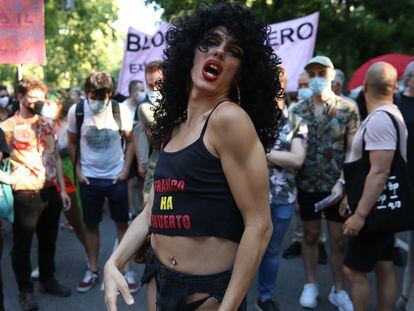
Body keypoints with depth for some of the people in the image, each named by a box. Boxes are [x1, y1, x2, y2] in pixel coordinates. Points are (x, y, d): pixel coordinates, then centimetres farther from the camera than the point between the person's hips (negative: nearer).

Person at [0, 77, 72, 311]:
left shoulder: (48, 126, 8)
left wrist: (63, 190, 10)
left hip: (50, 192, 5)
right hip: (25, 195, -5)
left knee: (49, 240, 18)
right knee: (22, 245, 8)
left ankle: (48, 280, 37)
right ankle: (25, 290, 25)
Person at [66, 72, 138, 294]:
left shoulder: (120, 111, -11)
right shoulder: (76, 111, -8)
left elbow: (130, 141, 2)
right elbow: (72, 143, 5)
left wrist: (126, 169, -5)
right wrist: (77, 170, -1)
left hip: (116, 178, -1)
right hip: (89, 179, 1)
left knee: (122, 224, 6)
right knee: (91, 225, 11)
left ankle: (127, 270, 18)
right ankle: (92, 270, 25)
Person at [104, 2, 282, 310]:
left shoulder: (229, 117, -17)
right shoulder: (175, 129, 7)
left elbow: (259, 226, -19)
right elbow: (152, 212, 9)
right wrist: (112, 265, -3)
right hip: (159, 280, 8)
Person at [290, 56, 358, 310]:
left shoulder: (348, 109, -3)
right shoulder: (298, 110, 3)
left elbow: (352, 150, -4)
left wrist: (342, 182, -14)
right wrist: (291, 183, 1)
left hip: (336, 186, -1)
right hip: (307, 185, 2)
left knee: (339, 240, 7)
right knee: (311, 236, 13)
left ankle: (338, 290, 25)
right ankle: (311, 285, 29)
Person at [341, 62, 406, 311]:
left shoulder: (379, 119, -20)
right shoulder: (390, 114, 12)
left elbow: (380, 173, -27)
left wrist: (360, 214, -25)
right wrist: (353, 200, 20)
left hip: (375, 211, -10)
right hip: (384, 209, 10)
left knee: (354, 270, -2)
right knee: (384, 268, 14)